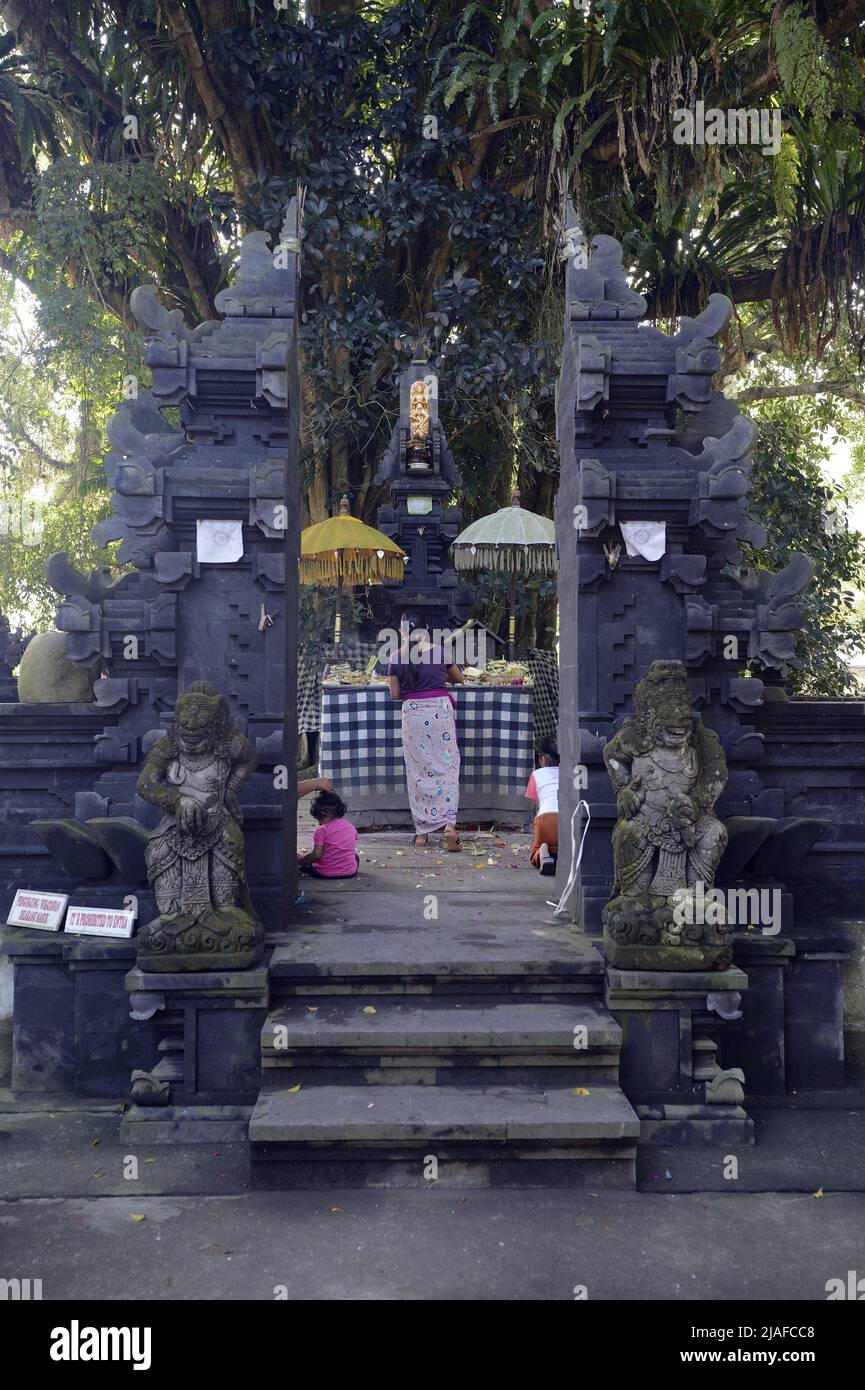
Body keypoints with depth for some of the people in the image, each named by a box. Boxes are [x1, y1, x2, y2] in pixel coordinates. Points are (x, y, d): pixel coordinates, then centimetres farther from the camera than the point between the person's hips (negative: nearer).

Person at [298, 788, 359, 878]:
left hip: (325, 874, -4)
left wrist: (300, 860, -4)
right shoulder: (351, 827, 6)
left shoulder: (321, 831, -11)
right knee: (356, 856, 37)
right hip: (350, 872, 4)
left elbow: (316, 855, -19)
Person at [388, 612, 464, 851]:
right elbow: (459, 679, 16)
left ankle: (422, 832, 9)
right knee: (447, 767, 3)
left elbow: (395, 694, 4)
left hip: (412, 713, 0)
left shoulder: (397, 658, 0)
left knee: (417, 771, 7)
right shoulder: (439, 652, 2)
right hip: (440, 709, 0)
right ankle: (449, 823, -12)